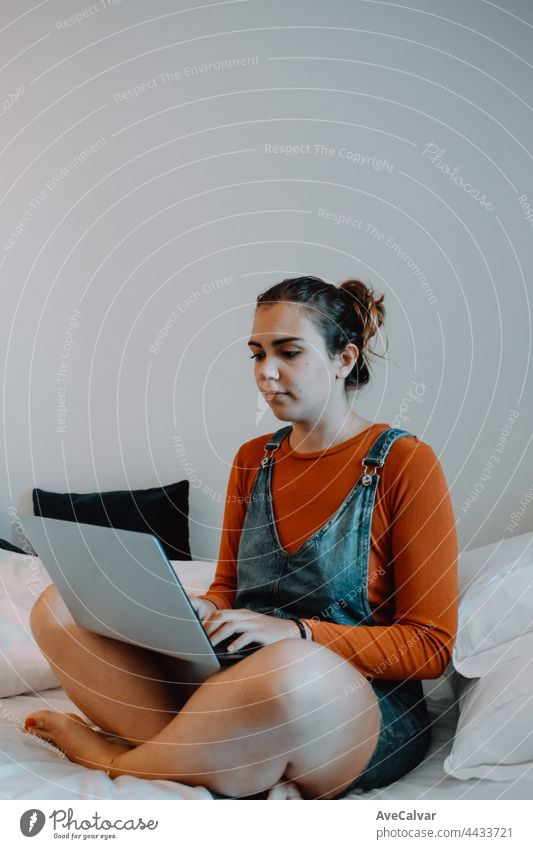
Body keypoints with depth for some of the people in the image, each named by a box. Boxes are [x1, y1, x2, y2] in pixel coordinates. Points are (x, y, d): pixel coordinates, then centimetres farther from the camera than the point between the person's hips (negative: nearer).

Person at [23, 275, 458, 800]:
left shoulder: (405, 462, -6)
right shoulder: (253, 459, 12)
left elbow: (431, 645, -7)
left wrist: (295, 632, -19)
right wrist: (200, 612, -7)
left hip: (359, 709, -5)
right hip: (233, 684, 5)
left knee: (288, 670, -41)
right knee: (59, 608, -9)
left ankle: (112, 757, -9)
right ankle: (246, 774, -17)